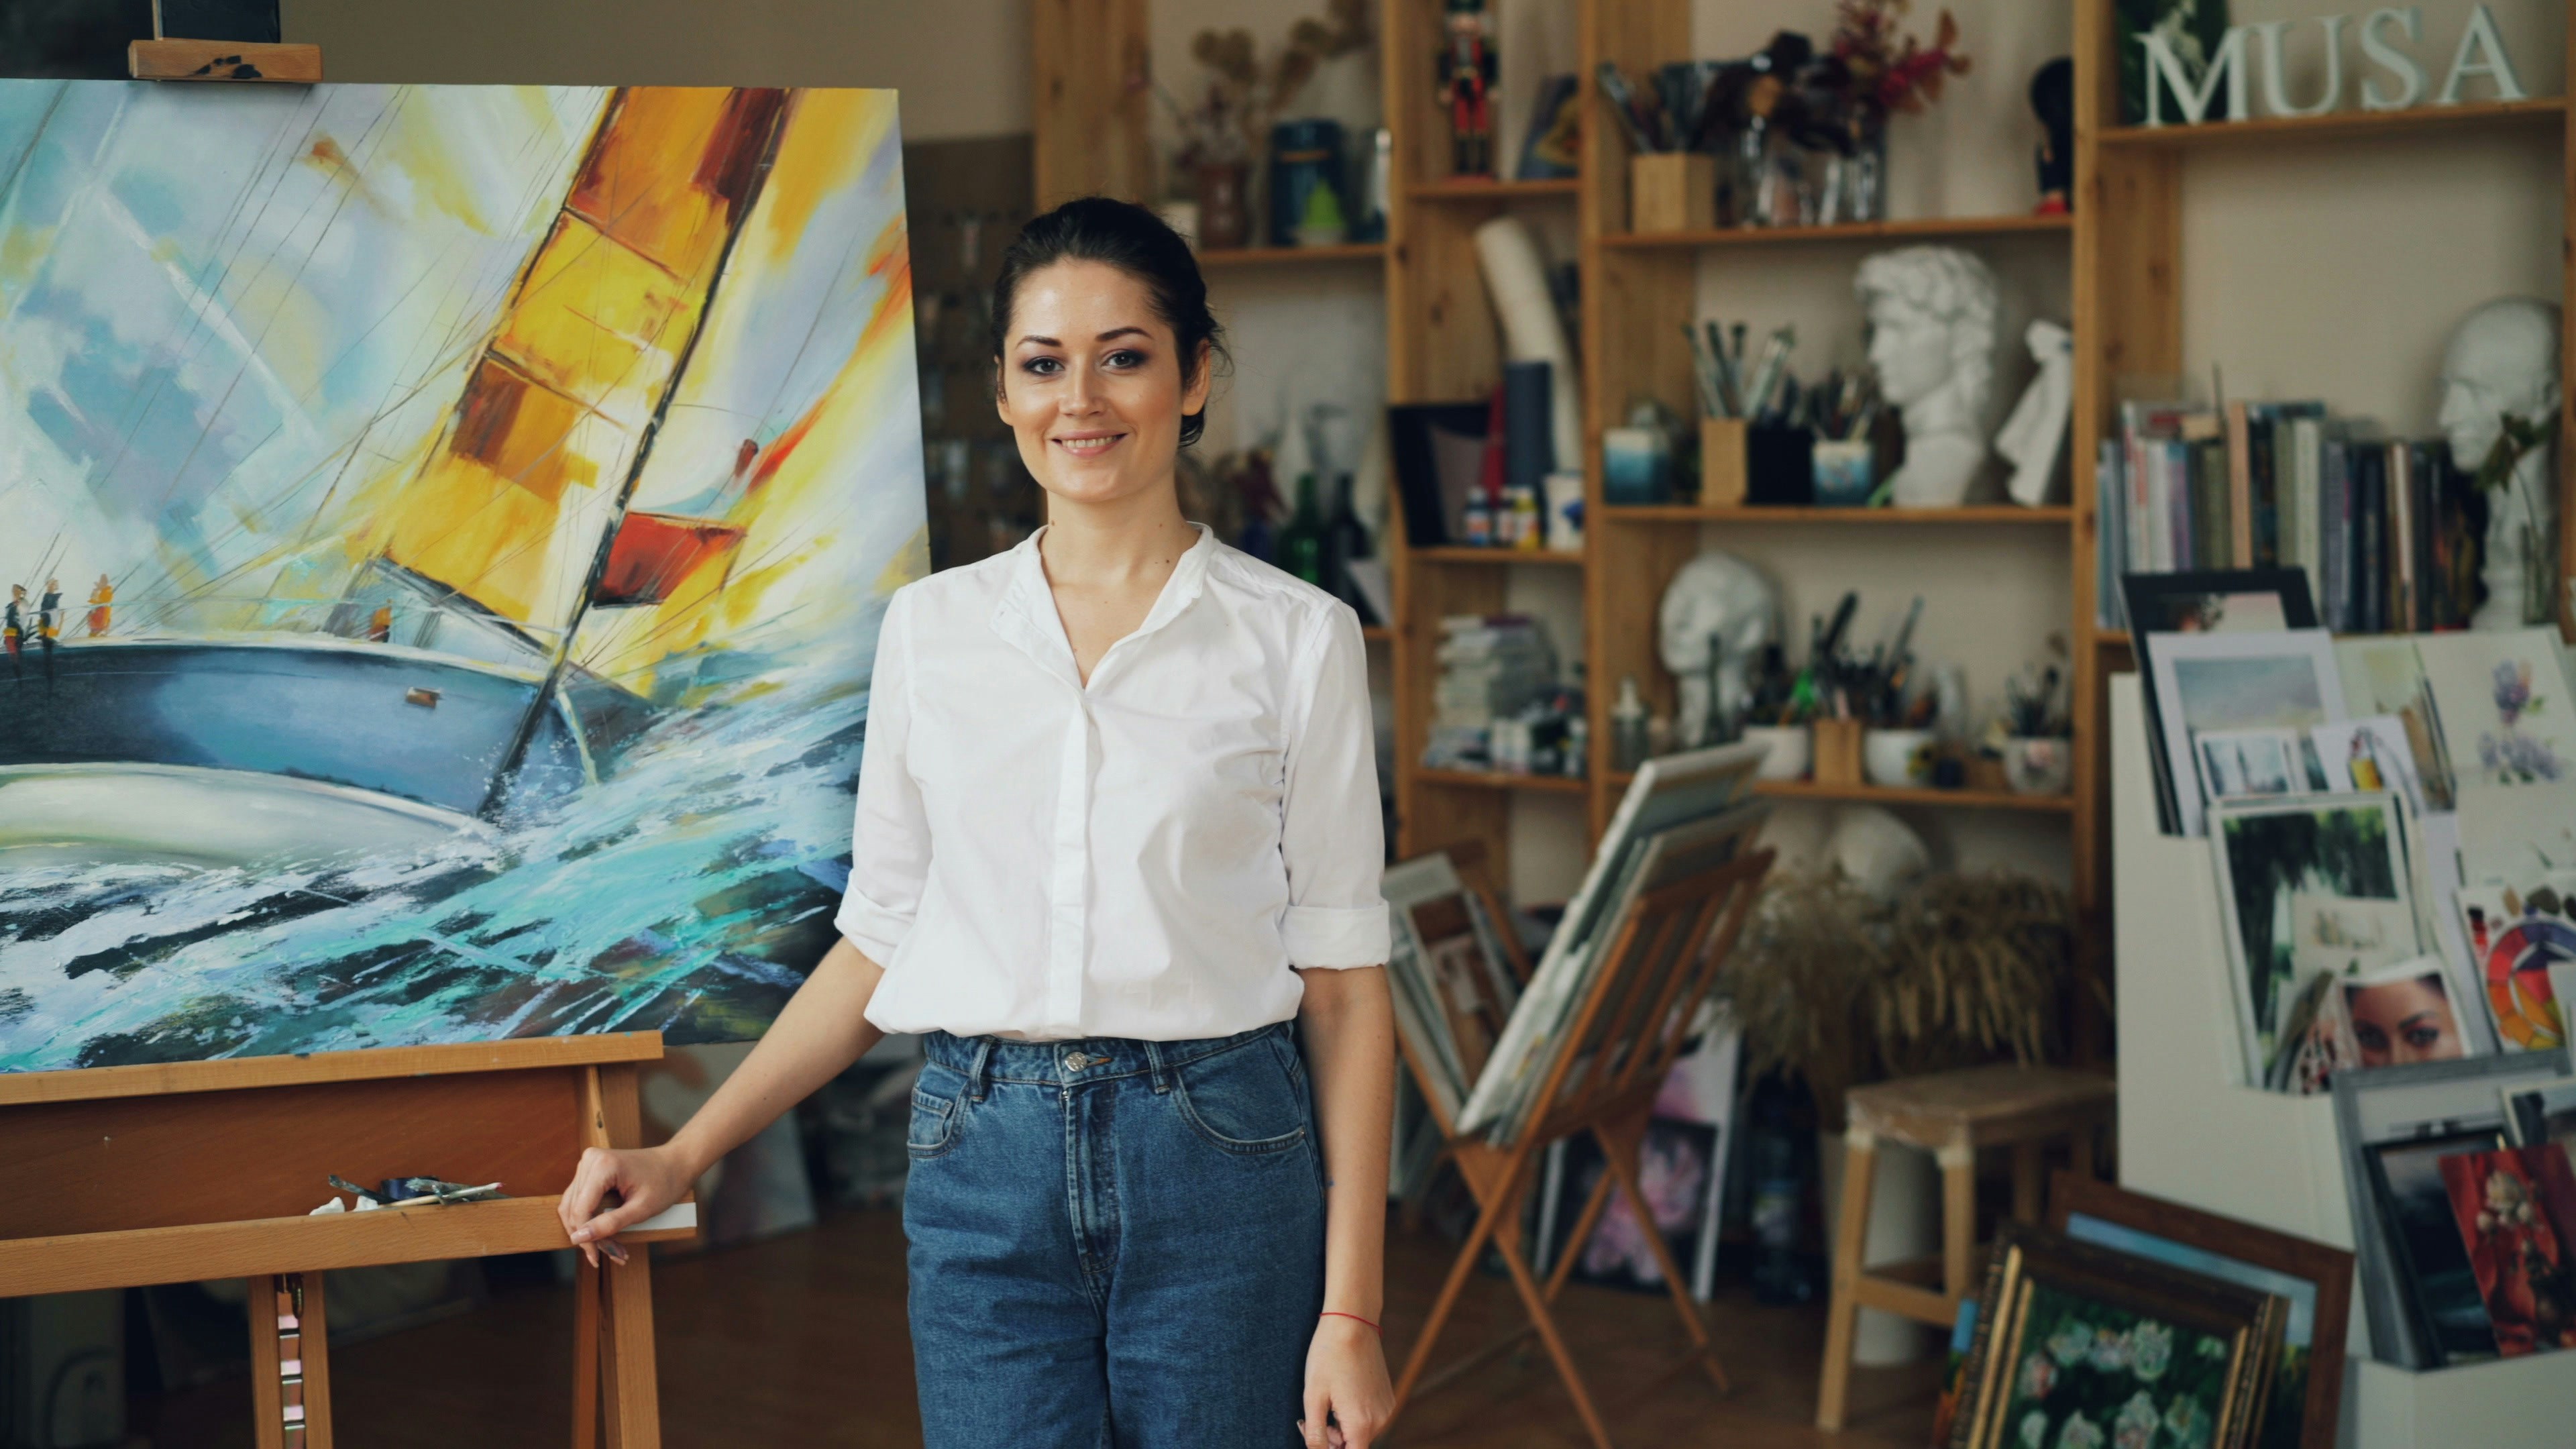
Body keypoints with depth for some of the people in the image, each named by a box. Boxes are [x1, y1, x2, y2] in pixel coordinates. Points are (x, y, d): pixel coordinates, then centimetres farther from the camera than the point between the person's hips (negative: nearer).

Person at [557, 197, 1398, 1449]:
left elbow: (1342, 977, -1)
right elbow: (879, 940, 14)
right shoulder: (930, 628, 8)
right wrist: (682, 1157, 8)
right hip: (986, 1165, 2)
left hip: (1220, 1168, -1)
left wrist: (1351, 1308, -4)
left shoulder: (1297, 638, 0)